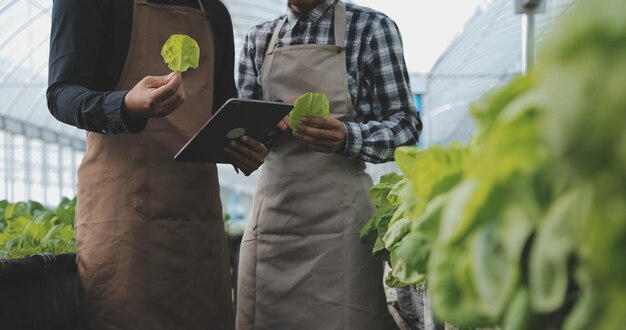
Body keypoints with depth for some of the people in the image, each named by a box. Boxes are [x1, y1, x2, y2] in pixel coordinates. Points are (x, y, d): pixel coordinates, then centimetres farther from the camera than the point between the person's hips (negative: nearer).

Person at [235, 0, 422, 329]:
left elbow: (405, 124, -2)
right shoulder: (258, 38, 12)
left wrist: (347, 137, -22)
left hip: (339, 215, -3)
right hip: (271, 211, 3)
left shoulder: (371, 28, 1)